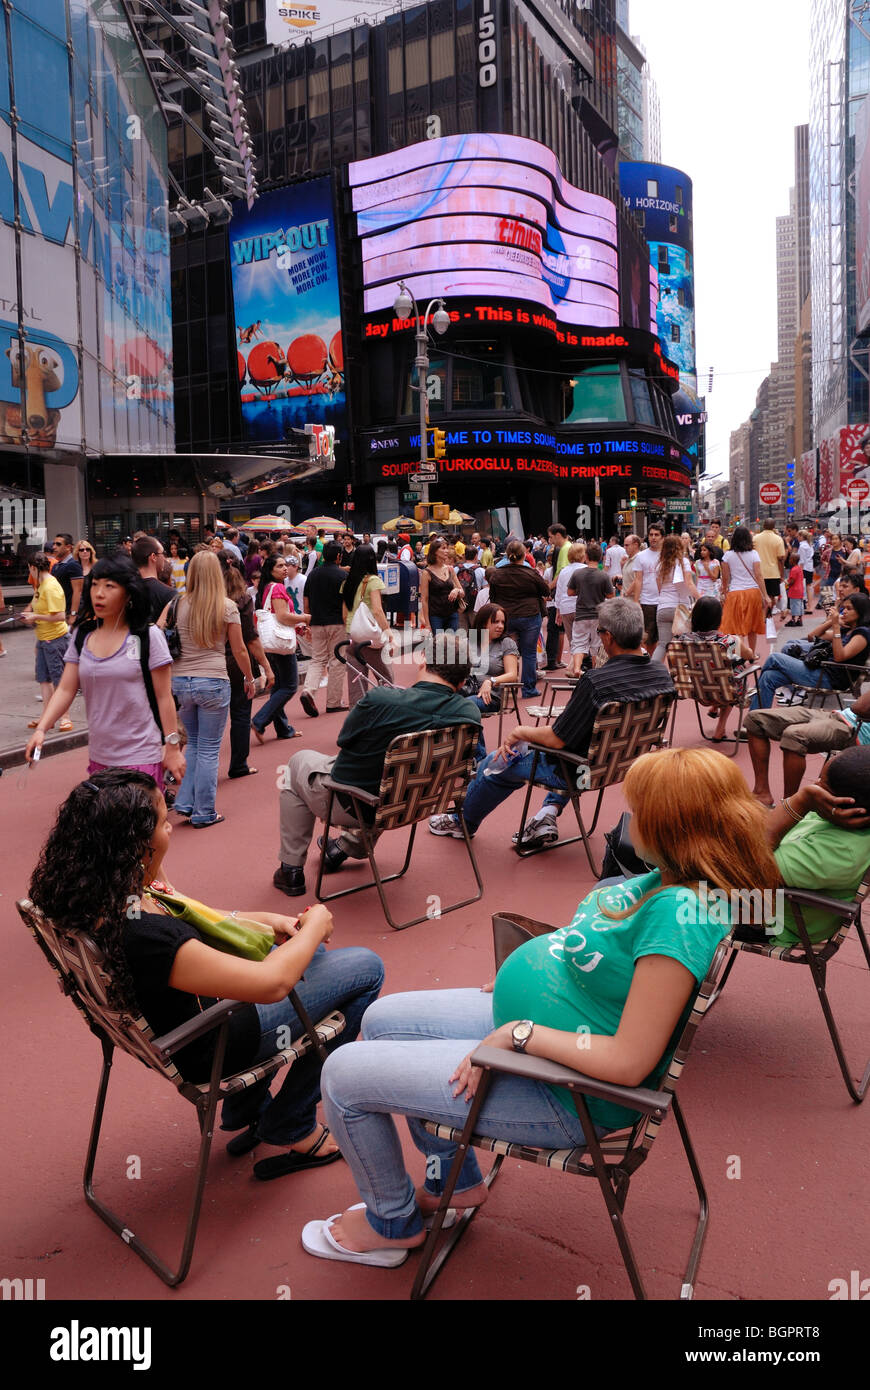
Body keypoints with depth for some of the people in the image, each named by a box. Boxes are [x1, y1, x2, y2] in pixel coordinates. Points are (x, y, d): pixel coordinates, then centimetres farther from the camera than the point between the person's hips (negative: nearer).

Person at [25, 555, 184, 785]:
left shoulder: (148, 636, -7)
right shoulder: (82, 636, 7)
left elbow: (164, 697, -6)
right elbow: (65, 690, 4)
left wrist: (173, 748, -6)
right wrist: (41, 728, -10)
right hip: (98, 757, 5)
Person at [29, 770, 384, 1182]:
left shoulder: (78, 893, -12)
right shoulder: (142, 936, -40)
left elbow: (184, 920, 7)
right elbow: (272, 983, -31)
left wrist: (266, 921, 2)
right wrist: (314, 926, -13)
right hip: (208, 1048, -9)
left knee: (311, 954, 27)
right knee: (364, 968, 1)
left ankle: (247, 1114, 34)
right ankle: (289, 1132, 15)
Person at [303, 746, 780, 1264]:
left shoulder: (682, 914, -32)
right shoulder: (673, 878, -4)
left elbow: (629, 1062, -32)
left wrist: (518, 1034, -24)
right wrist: (529, 969, 7)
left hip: (562, 1095, -10)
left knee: (344, 1077, -4)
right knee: (382, 1021, 22)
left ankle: (392, 1225, 24)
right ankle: (453, 1180, 36)